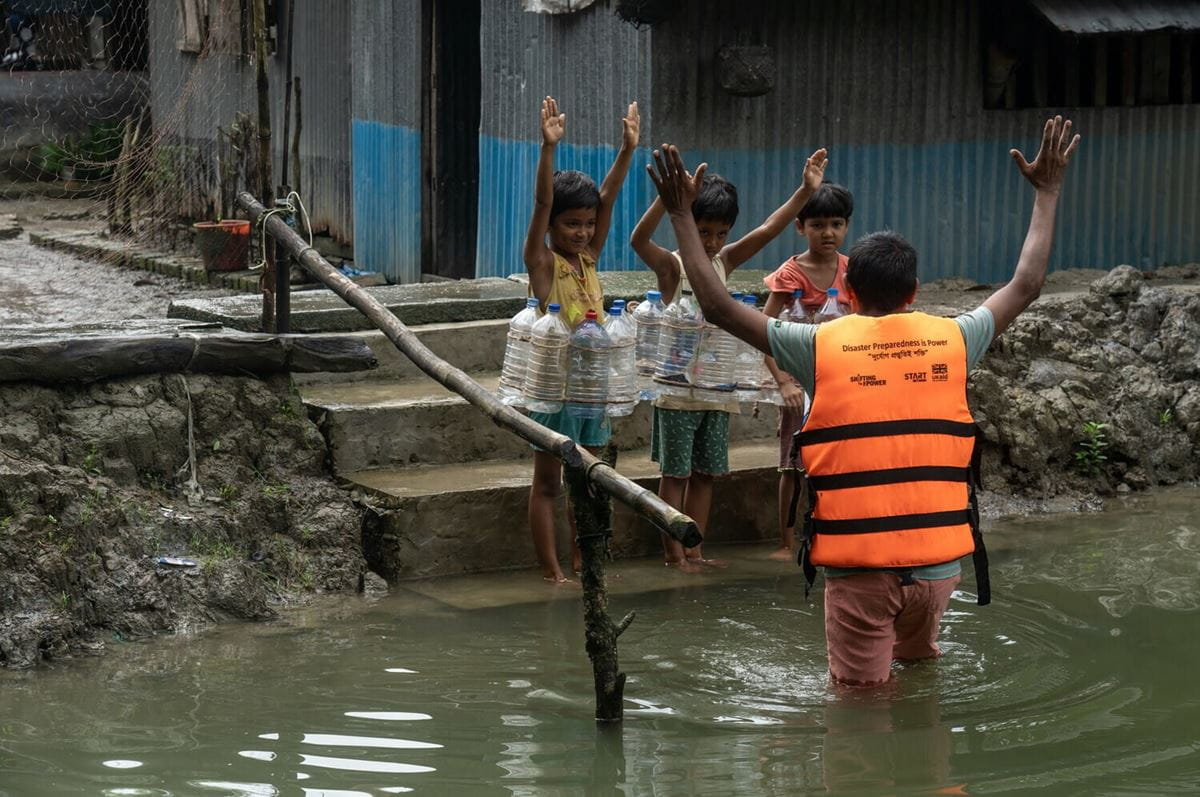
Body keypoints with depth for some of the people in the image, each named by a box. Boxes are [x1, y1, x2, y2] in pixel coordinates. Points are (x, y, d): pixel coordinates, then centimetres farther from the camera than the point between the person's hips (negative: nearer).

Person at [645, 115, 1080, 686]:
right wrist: (1047, 194, 28)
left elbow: (717, 306, 1)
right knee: (919, 664, 26)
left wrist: (682, 215, 9)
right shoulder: (951, 340, 3)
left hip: (858, 564, -3)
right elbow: (1026, 285, 17)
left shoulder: (821, 346, -3)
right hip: (938, 559, 3)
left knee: (863, 694, 8)